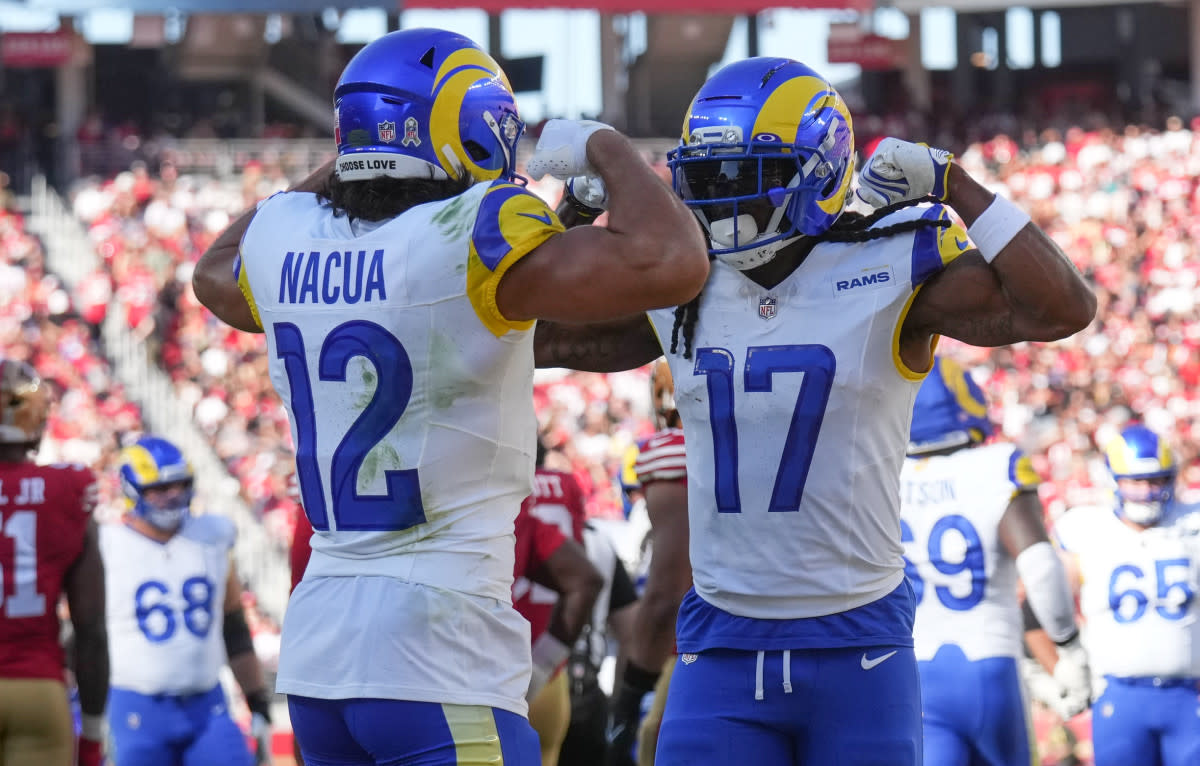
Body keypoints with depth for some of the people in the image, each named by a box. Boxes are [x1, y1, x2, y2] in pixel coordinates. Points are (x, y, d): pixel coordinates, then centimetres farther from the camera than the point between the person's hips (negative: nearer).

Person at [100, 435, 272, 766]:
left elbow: (235, 630, 16)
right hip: (138, 712, -3)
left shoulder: (211, 538, 8)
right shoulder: (106, 549, -3)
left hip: (209, 709, 3)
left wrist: (258, 701, 15)